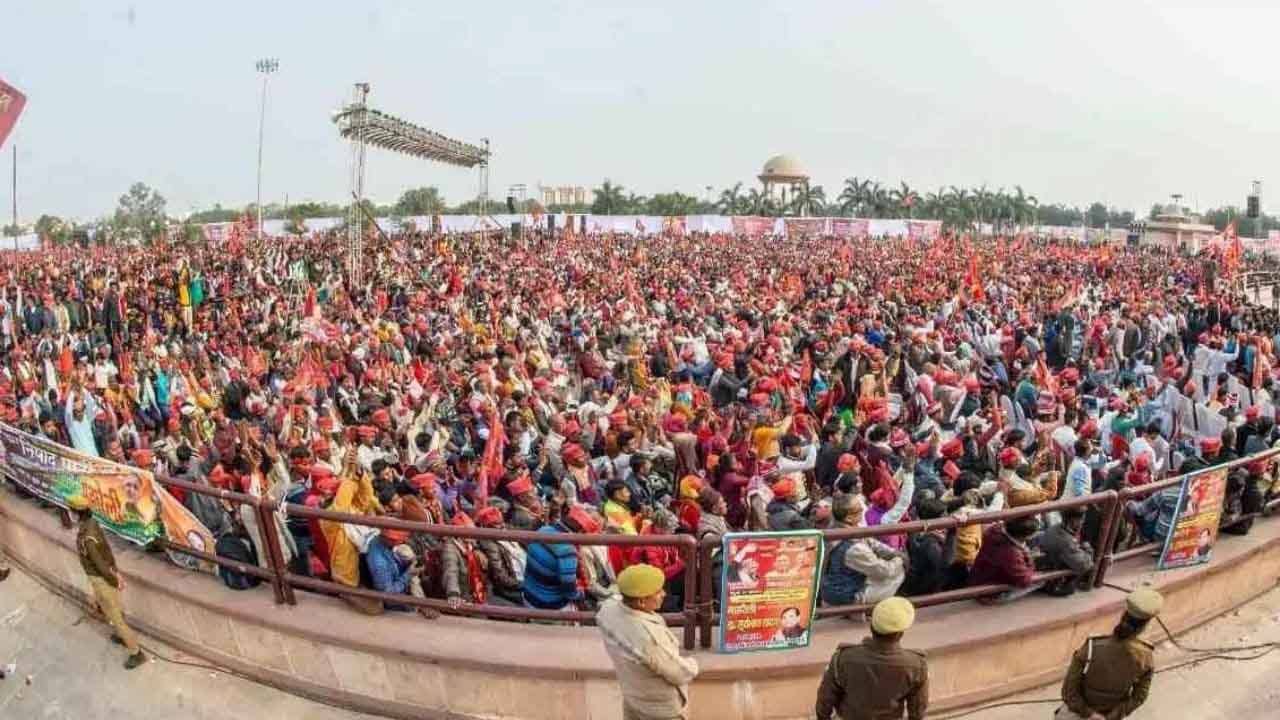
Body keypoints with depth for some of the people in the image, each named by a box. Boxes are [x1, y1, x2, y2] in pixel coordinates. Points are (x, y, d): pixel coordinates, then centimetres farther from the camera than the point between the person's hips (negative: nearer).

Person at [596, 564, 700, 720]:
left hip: (631, 693, 6)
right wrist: (691, 665, -4)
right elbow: (681, 675, -26)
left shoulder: (608, 609, -23)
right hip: (662, 707, -6)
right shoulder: (650, 638, -43)